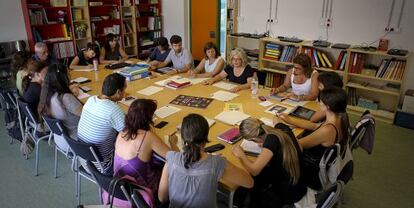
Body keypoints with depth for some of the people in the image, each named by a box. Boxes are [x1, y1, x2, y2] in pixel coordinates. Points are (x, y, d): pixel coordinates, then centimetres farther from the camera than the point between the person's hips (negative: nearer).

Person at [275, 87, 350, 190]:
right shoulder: (340, 119, -9)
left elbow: (297, 145, -24)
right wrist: (290, 121, 8)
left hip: (314, 175, -8)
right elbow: (314, 126, 8)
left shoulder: (327, 131, -35)